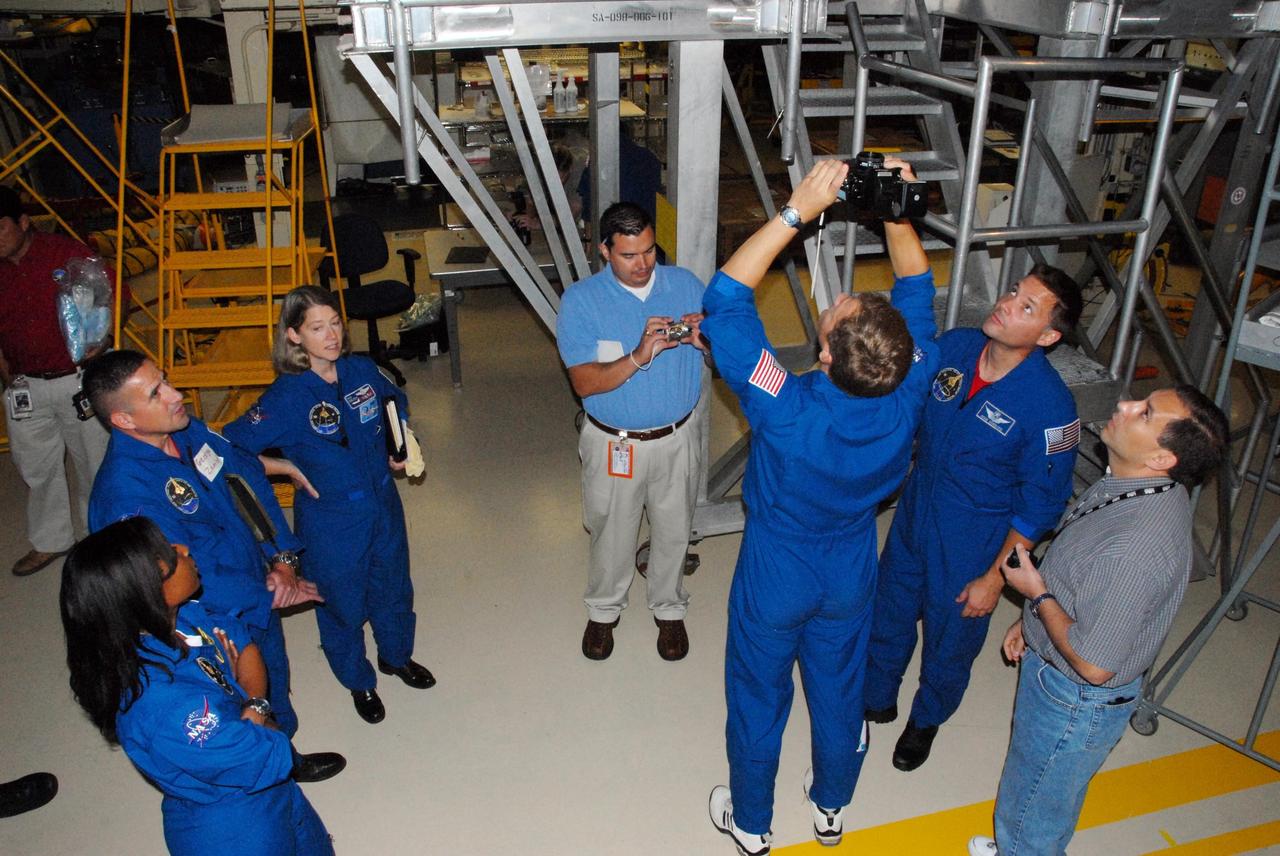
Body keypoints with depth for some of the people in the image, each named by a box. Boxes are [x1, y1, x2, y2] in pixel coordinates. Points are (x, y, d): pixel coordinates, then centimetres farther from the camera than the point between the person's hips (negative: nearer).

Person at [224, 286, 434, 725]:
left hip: (383, 504, 5)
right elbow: (230, 446, -21)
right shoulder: (287, 396, -22)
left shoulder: (361, 370, -7)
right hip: (330, 522, -5)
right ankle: (359, 681, 42)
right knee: (343, 605, 15)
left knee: (394, 588, 24)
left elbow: (397, 400, 15)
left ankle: (396, 656, 52)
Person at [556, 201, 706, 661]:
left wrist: (704, 338, -25)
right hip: (614, 443, -2)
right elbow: (584, 383, -20)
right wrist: (639, 357, -35)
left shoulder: (685, 284, -7)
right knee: (611, 532, 17)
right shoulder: (581, 299, -14)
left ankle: (669, 609, 44)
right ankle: (603, 610, 44)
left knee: (673, 530, 19)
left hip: (677, 437, 2)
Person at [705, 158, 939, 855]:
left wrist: (798, 211, -34)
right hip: (850, 578, 4)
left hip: (773, 580, -3)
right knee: (839, 694, 27)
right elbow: (916, 289, -10)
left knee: (758, 700, 20)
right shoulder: (907, 398, -28)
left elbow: (724, 298, -32)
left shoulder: (786, 409, -39)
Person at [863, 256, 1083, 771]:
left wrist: (995, 577, -13)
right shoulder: (953, 347, -13)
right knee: (889, 614, 23)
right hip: (913, 515, 5)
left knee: (950, 639, 20)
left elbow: (1039, 505, -18)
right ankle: (877, 698, 52)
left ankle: (927, 718, 51)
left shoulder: (1050, 407, -27)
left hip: (972, 545, -4)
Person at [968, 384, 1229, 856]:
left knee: (1030, 814, 18)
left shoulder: (1136, 550, -39)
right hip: (1053, 668, 9)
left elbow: (1093, 664, -31)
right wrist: (1033, 618, 10)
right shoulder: (1132, 482, -10)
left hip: (1075, 701, -9)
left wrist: (1037, 594, -19)